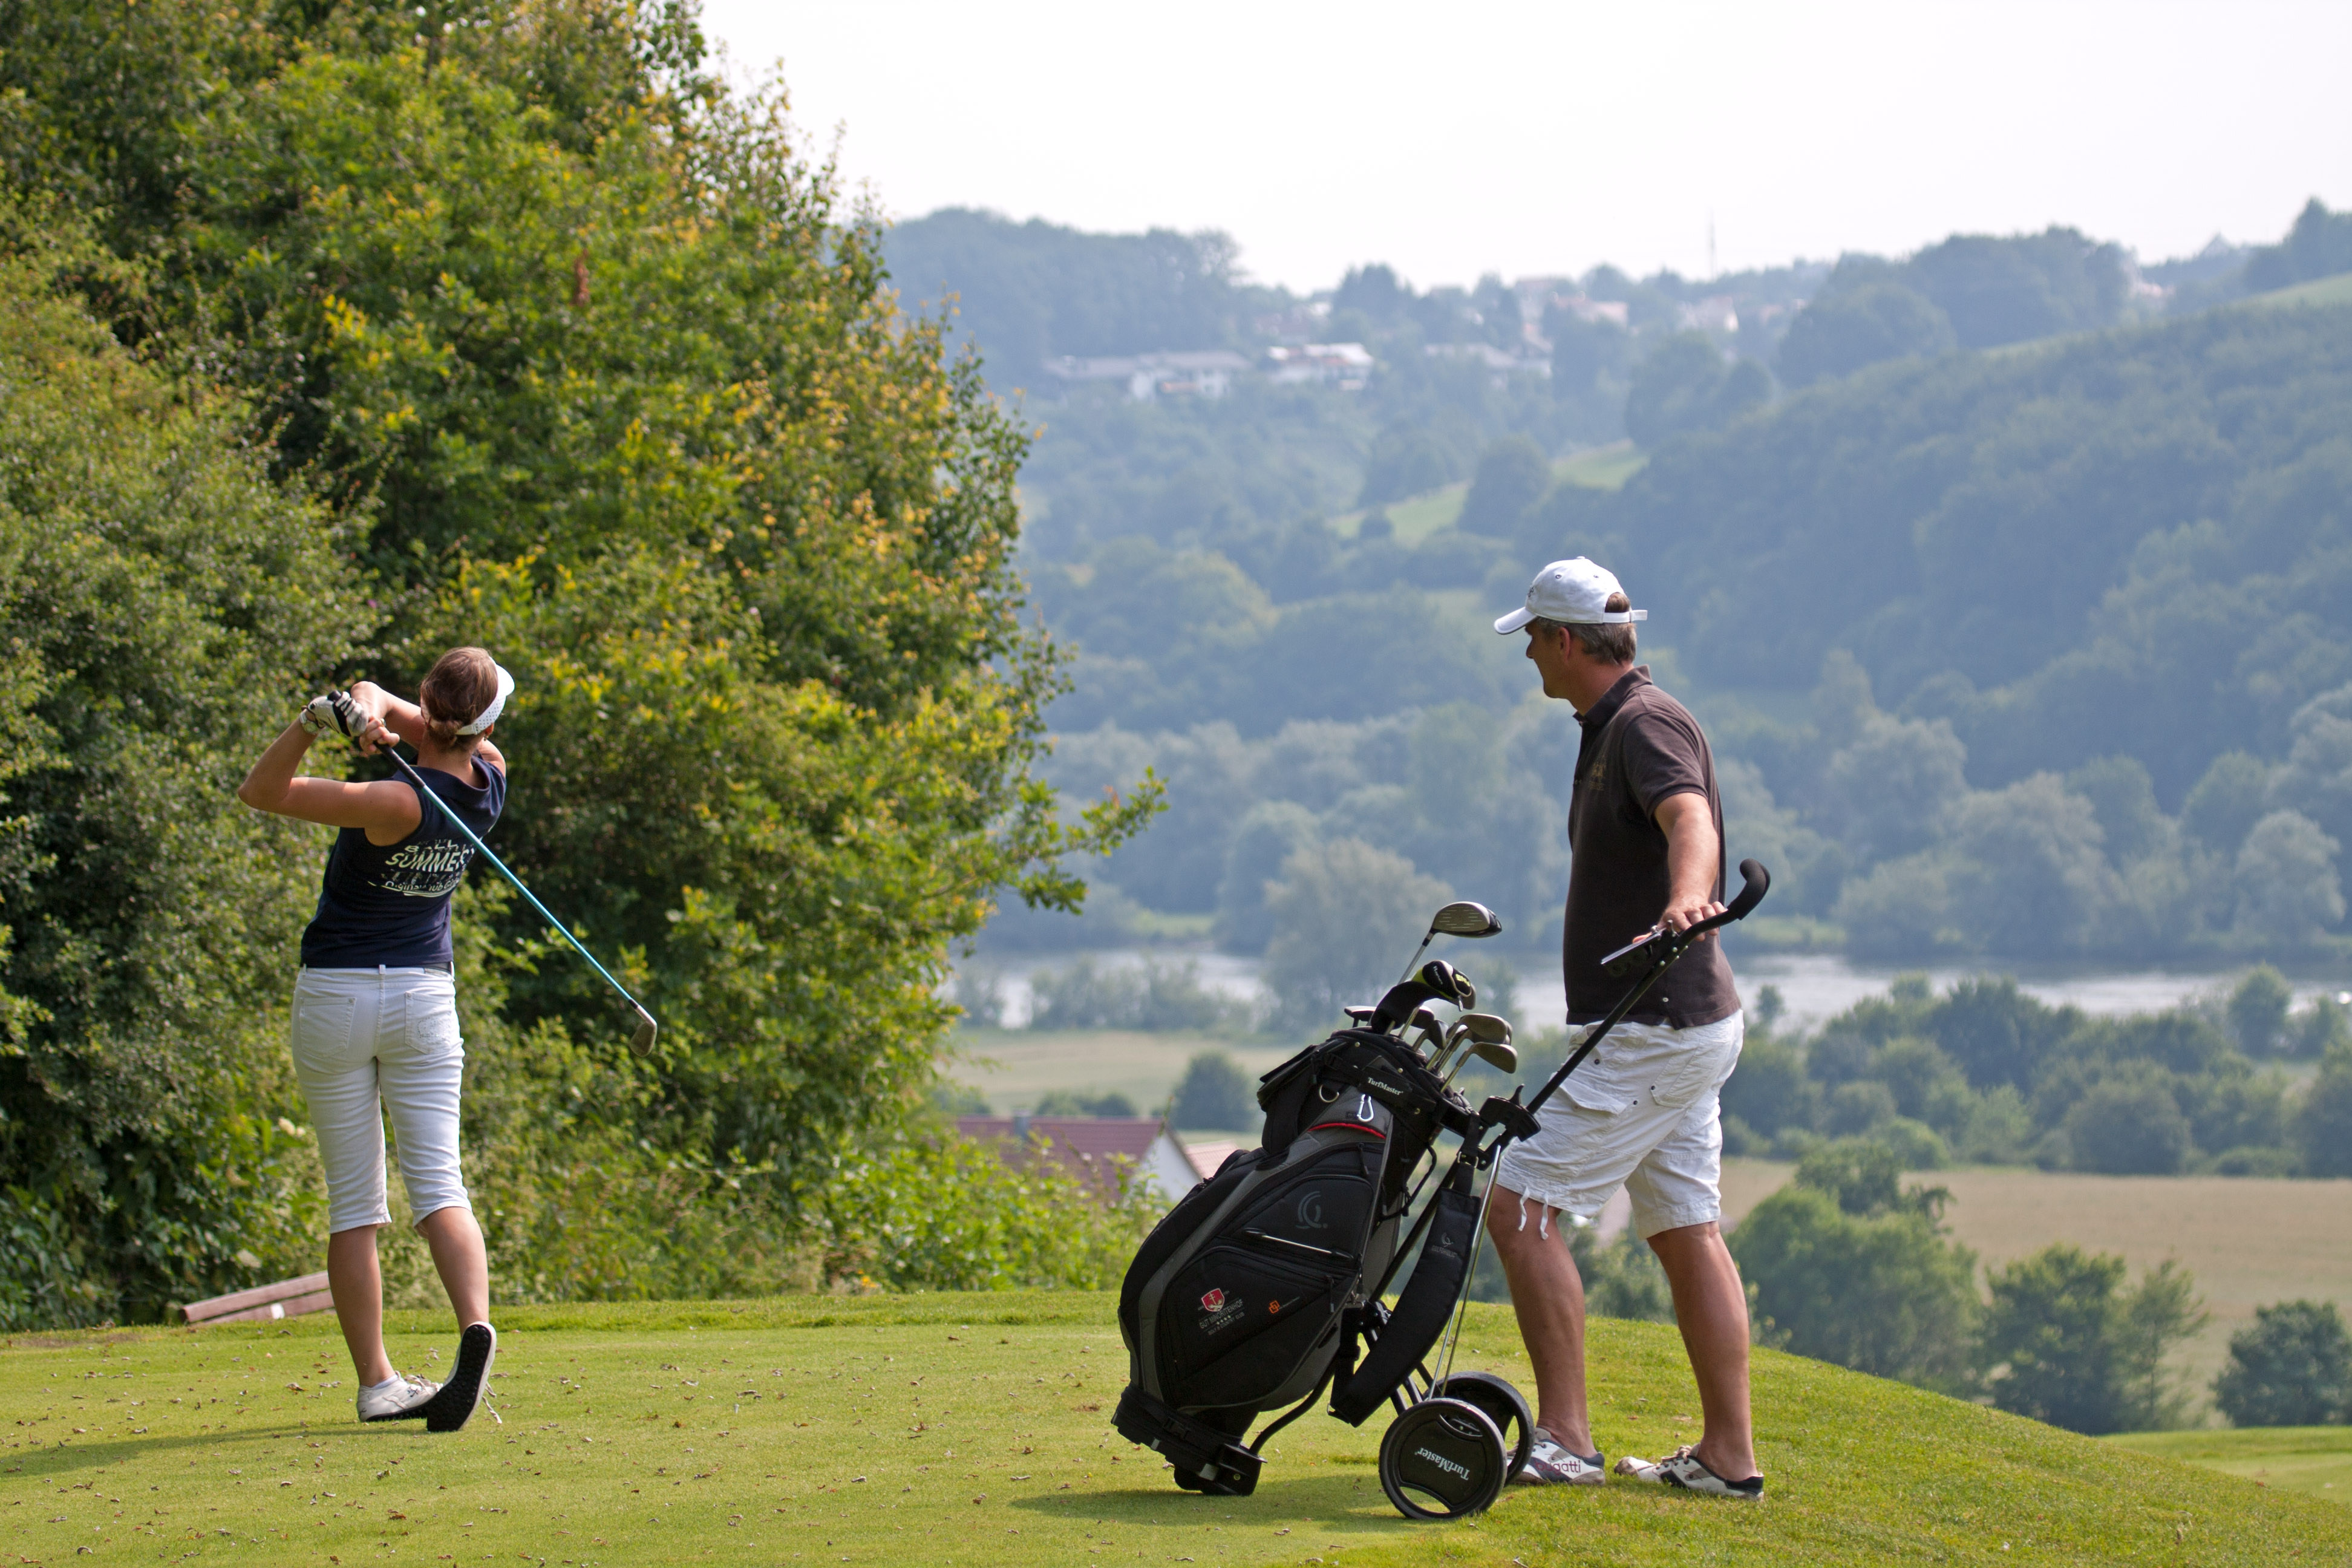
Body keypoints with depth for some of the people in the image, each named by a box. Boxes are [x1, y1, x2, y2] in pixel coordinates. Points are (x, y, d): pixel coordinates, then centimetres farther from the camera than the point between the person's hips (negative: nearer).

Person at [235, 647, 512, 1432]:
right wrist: (367, 709, -23)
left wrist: (315, 721, -32)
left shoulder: (405, 804, -22)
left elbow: (259, 791, -19)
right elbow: (379, 699, 0)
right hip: (425, 993, 4)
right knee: (437, 1182, -3)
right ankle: (475, 1324, -29)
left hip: (334, 998, -4)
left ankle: (376, 1382, 3)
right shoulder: (488, 779, -4)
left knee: (353, 1199, 5)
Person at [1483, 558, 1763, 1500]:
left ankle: (1565, 1440, -12)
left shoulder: (1646, 726, -17)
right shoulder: (1609, 729, 16)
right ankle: (1728, 1456, 11)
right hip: (1683, 1024, 11)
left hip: (1655, 1028, -11)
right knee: (1688, 1235, 10)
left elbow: (1691, 820, -39)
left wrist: (1685, 900, -58)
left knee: (1518, 1207, -11)